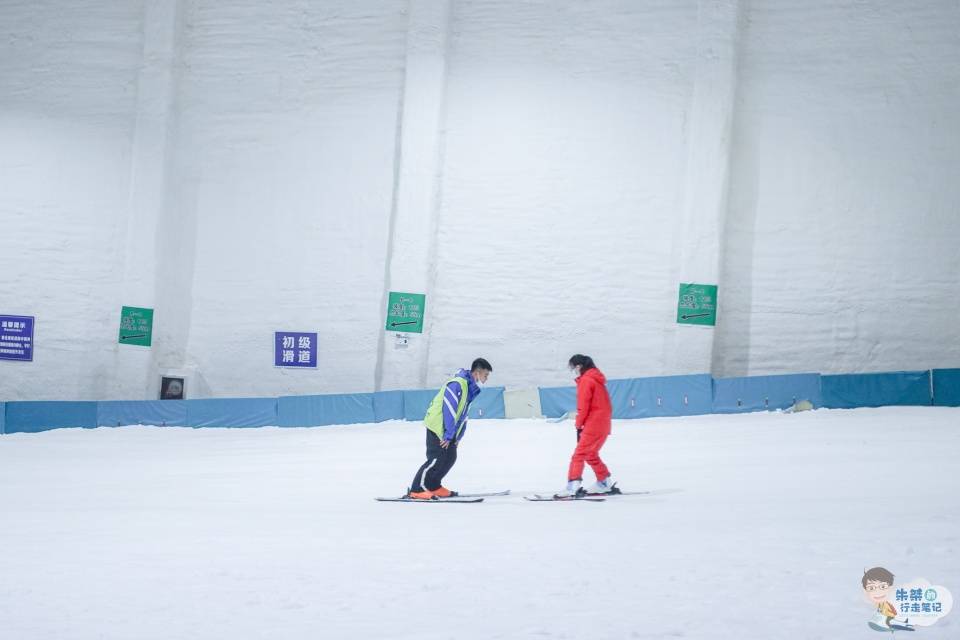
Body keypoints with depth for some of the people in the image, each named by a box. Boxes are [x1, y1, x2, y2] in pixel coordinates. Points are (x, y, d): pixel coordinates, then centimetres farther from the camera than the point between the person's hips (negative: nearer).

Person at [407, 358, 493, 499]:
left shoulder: (470, 388, 13)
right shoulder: (457, 384, -21)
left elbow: (463, 414, 17)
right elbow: (449, 410, -24)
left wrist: (458, 437, 12)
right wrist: (448, 435, -21)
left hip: (447, 430, 10)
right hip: (437, 426, -10)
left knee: (450, 457, 7)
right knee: (437, 459, -13)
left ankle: (433, 486, 17)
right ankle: (416, 490, -11)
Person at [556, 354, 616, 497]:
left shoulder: (585, 380, -10)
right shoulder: (596, 378, 18)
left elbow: (583, 406, -13)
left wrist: (578, 425, -1)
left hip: (592, 425, -9)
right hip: (603, 425, 9)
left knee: (579, 455, -10)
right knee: (591, 454, 20)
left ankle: (573, 485, -18)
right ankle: (605, 483, 22)